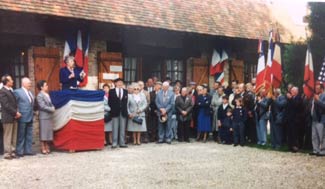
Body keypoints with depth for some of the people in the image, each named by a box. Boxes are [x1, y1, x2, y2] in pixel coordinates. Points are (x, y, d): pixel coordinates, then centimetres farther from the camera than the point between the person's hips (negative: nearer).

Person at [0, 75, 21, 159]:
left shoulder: (11, 91, 14)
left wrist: (17, 112, 1)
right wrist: (16, 113, -14)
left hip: (14, 117, 8)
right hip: (8, 117, -8)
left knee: (14, 136, 11)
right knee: (7, 136, 0)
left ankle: (12, 152, 18)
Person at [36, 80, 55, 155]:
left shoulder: (47, 94, 12)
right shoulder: (39, 96, -12)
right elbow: (43, 106, -17)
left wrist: (53, 108, -2)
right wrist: (52, 109, -11)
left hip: (49, 116, 8)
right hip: (43, 117, -8)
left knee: (48, 132, 10)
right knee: (43, 132, -1)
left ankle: (47, 147, 18)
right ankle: (43, 148, 6)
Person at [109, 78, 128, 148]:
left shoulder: (125, 91, 12)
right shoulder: (111, 91, 5)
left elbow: (126, 102, 9)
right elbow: (110, 102, 3)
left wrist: (125, 109, 1)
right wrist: (113, 109, -2)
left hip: (123, 112, 2)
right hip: (115, 112, -2)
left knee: (122, 128, 3)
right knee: (115, 128, -2)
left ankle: (122, 143, 7)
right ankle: (114, 143, 2)